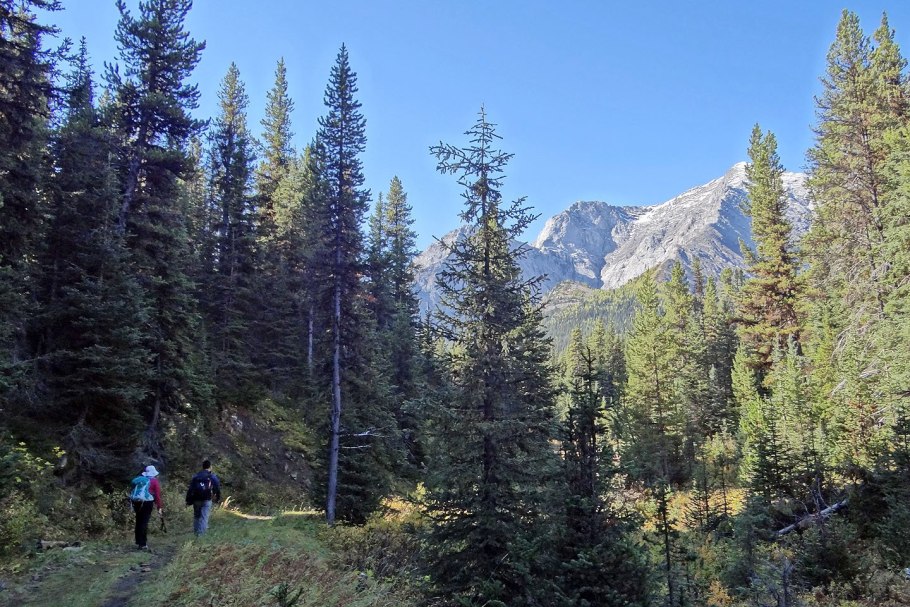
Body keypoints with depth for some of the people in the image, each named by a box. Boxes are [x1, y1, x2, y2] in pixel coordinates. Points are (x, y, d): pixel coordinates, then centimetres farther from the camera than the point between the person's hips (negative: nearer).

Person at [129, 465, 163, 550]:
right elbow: (157, 495, -4)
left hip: (136, 502, 5)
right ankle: (143, 544, -5)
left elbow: (133, 491, 12)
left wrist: (133, 503, 15)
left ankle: (138, 542, 24)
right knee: (144, 523, -4)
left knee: (138, 522, 15)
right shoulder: (154, 481, 1)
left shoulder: (139, 479, 16)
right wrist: (160, 507, -2)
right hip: (147, 502, -5)